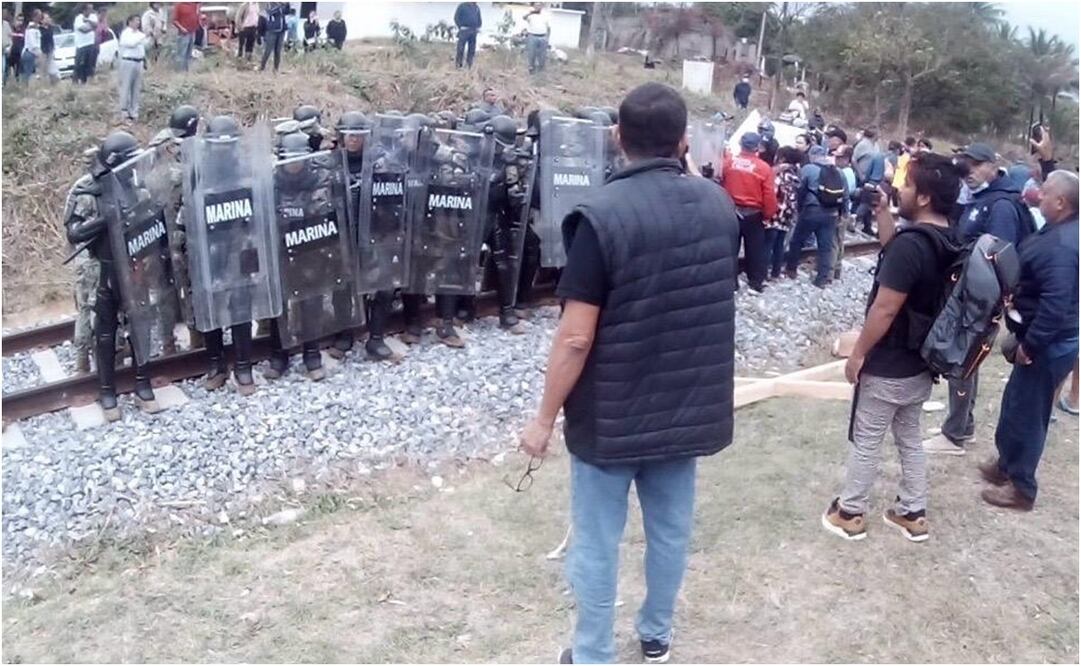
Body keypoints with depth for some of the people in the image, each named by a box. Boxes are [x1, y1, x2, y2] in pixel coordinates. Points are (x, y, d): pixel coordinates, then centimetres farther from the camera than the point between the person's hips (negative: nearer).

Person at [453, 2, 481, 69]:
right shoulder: (462, 6, 0)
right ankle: (458, 65, 1)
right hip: (464, 30, -5)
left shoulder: (477, 8, 15)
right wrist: (460, 26, -11)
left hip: (474, 31, 5)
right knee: (461, 48, -5)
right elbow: (456, 17, -2)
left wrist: (478, 27, 9)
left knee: (472, 49, 4)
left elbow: (479, 19, 24)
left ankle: (469, 65, 11)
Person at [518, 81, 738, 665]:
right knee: (670, 527, 21)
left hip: (612, 415, -5)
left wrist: (544, 418, -10)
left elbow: (576, 339, -20)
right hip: (690, 406, 6)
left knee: (597, 544, 10)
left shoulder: (603, 214, -21)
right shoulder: (719, 205, -2)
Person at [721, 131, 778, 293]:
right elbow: (769, 196, -9)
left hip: (731, 212, 2)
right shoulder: (764, 168, -10)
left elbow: (722, 185, 5)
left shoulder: (729, 162, -5)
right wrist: (768, 215, 2)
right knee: (755, 249, 10)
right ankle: (756, 282, 15)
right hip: (754, 215, -1)